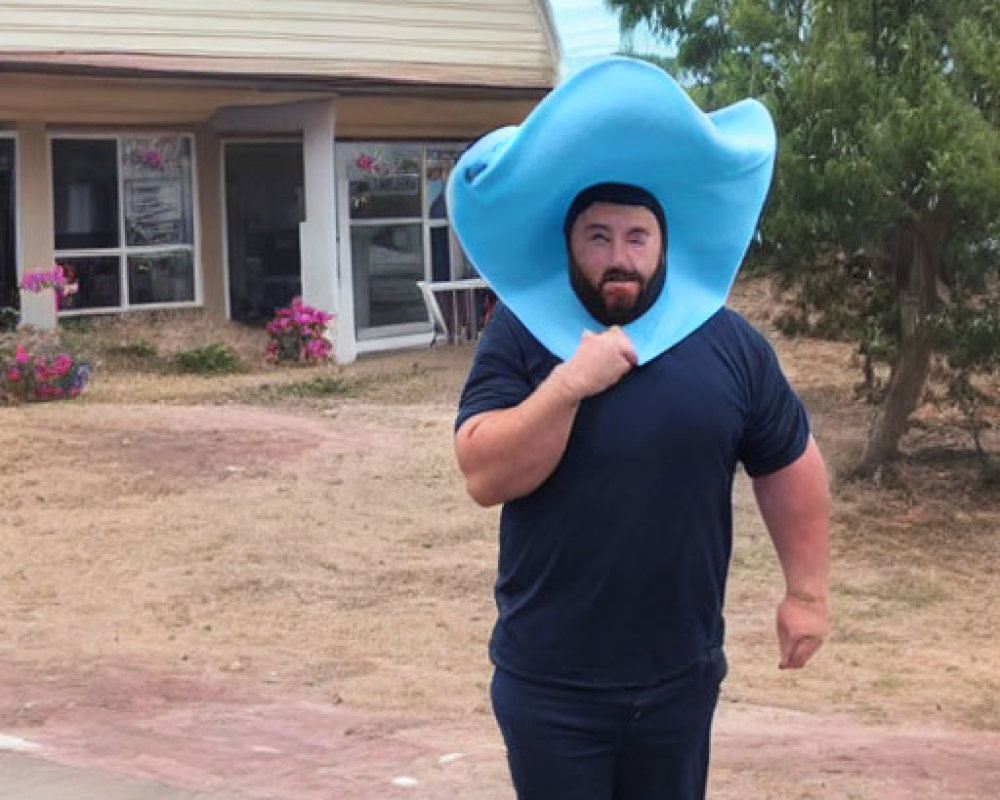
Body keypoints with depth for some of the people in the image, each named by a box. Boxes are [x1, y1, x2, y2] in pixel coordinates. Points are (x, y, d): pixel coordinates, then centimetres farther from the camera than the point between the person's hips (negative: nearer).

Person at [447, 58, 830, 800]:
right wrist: (569, 383, -25)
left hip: (681, 677, 2)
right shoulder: (520, 338, -6)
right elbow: (485, 476, -16)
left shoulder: (730, 344, -1)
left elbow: (791, 468, 8)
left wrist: (807, 591, 5)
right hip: (550, 685, -2)